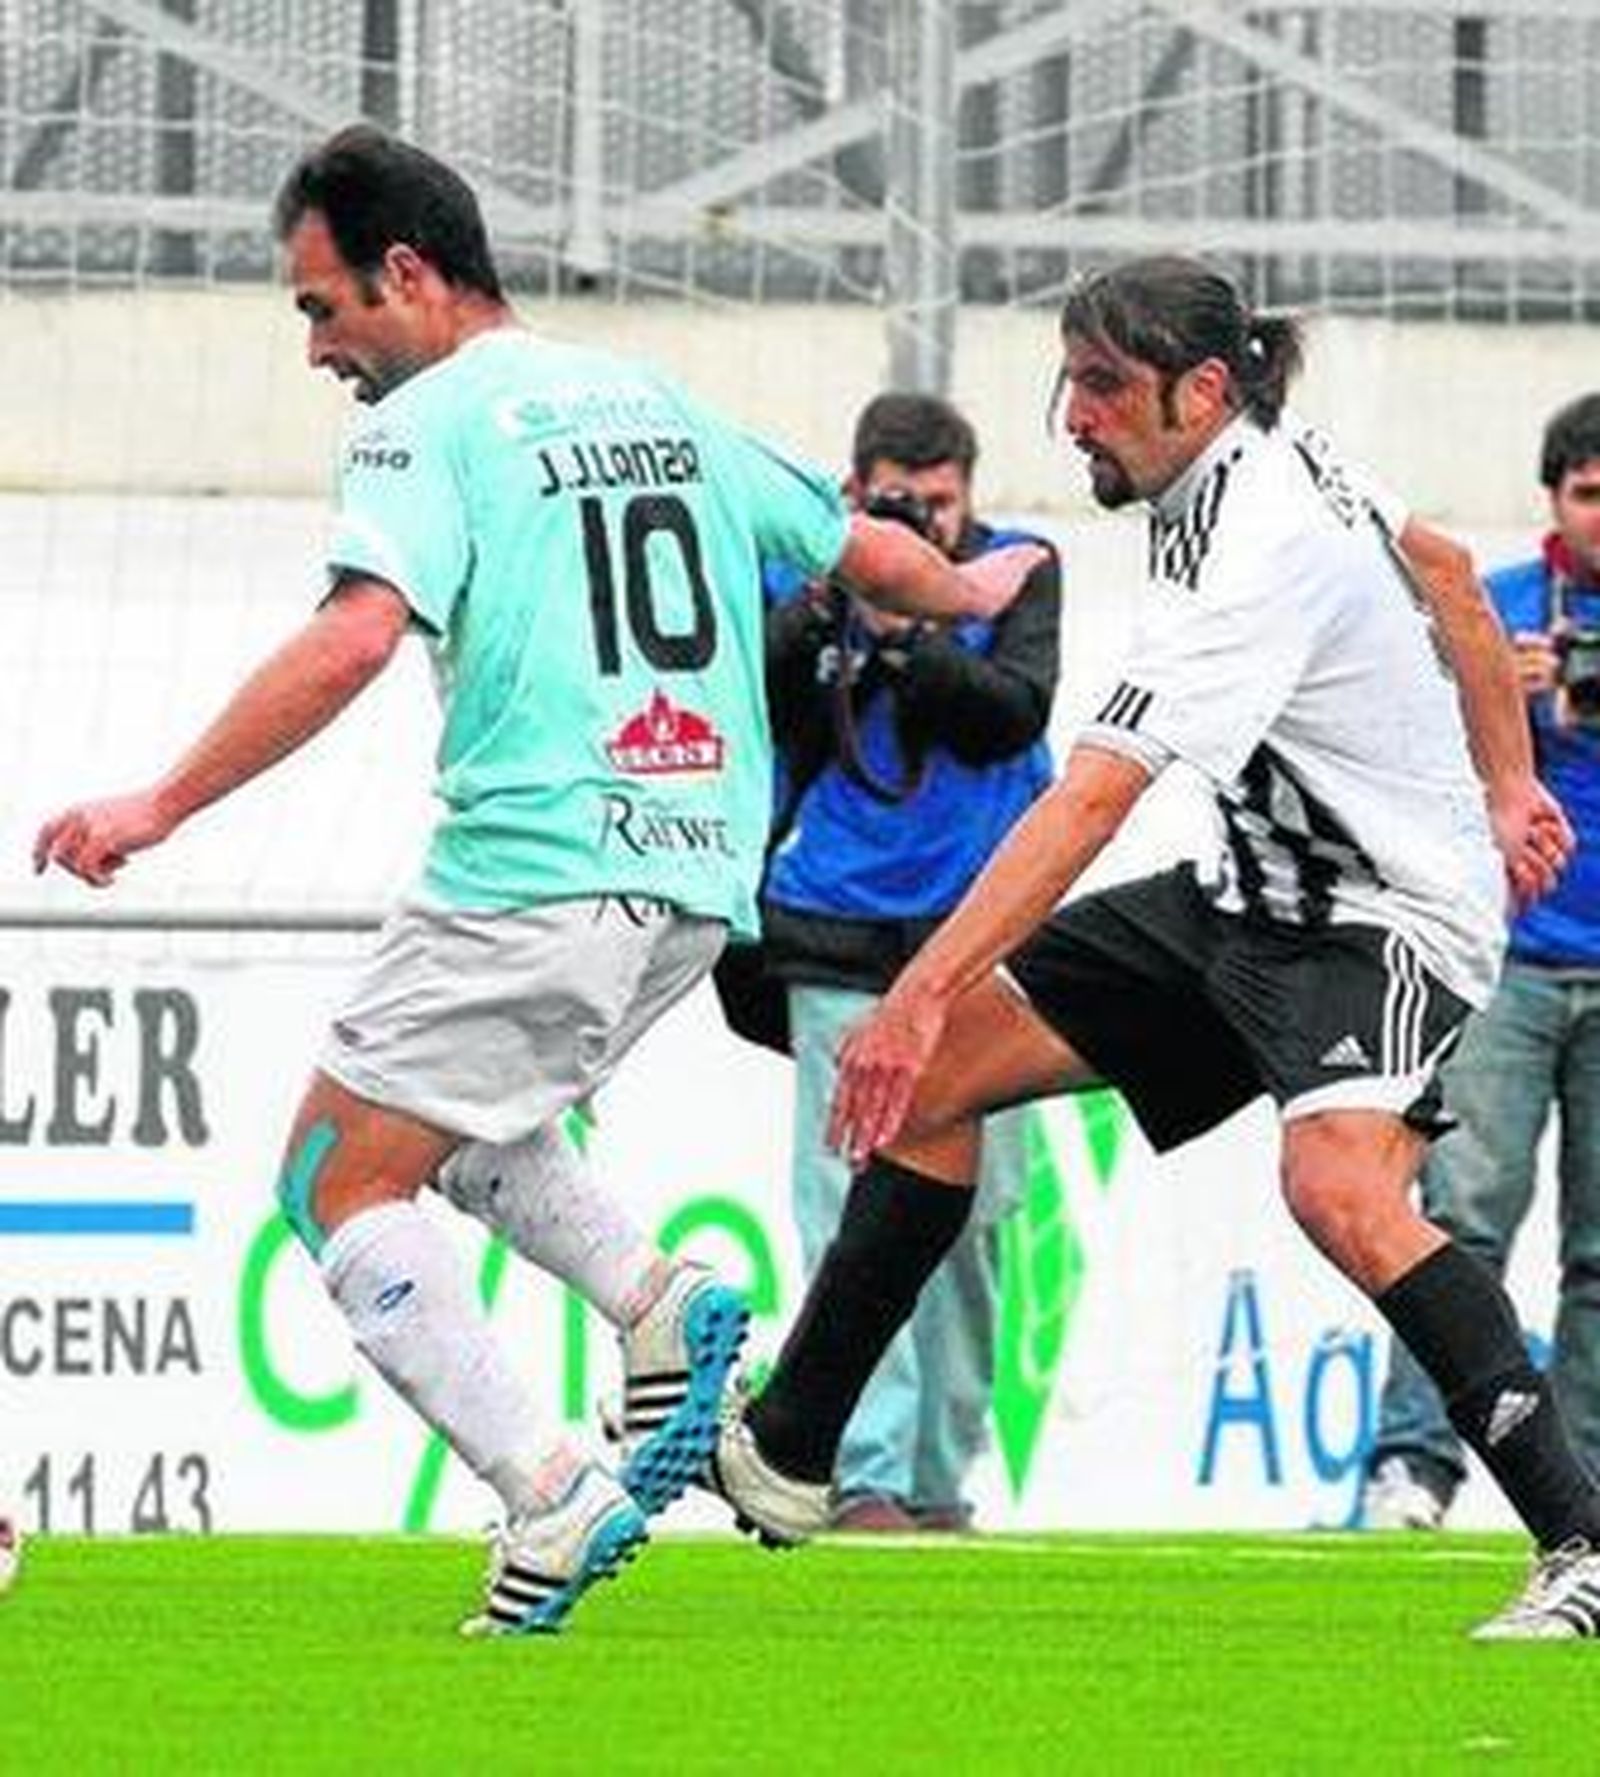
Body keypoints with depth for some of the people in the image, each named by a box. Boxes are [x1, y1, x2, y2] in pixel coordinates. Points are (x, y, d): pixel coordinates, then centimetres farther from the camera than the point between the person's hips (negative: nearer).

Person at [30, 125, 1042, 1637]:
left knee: (341, 1181, -1)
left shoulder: (430, 423, -5)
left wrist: (159, 807, -19)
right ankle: (661, 1304, 4)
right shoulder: (651, 403, 18)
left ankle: (547, 1497, -15)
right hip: (700, 879, 8)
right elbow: (868, 552, 26)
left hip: (538, 869, -8)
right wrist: (970, 590, 49)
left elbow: (356, 639, -20)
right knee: (454, 1118, 28)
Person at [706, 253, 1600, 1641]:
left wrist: (920, 996, -39)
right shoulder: (1275, 466, 1)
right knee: (941, 1068, 5)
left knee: (1340, 1188, -37)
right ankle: (784, 1452, 14)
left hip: (1387, 920, -10)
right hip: (1255, 893, 10)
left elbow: (1092, 799, -35)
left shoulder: (1257, 552, -27)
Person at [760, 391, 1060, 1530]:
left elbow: (1014, 715, -12)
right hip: (841, 936, -1)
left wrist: (908, 636, -25)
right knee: (850, 1209, -11)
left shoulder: (1014, 573, 2)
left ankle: (940, 1478, 14)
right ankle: (864, 1475, -15)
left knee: (966, 1213, 4)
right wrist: (820, 623, -21)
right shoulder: (804, 587, 1)